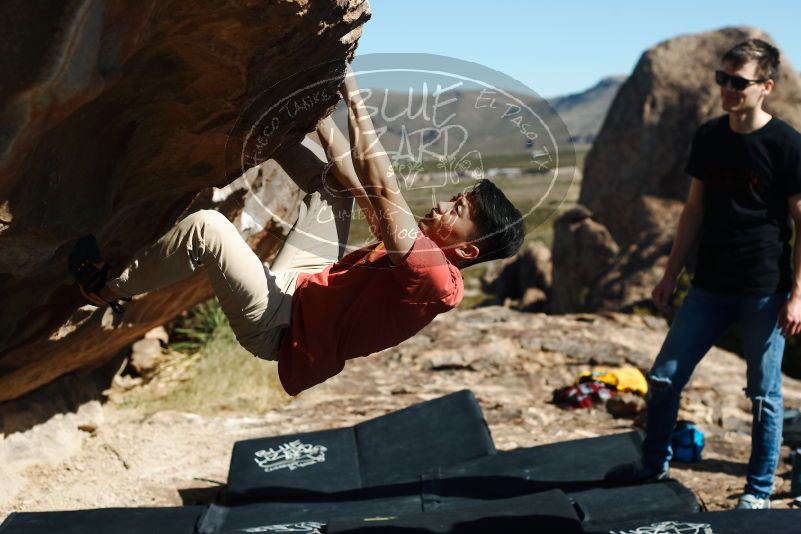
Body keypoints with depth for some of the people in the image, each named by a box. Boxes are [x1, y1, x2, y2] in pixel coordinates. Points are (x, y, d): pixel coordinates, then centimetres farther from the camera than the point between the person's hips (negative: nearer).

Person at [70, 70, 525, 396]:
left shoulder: (433, 275, -25)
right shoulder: (431, 254, 3)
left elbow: (382, 191, -31)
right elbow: (356, 186, 8)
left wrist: (354, 98, -25)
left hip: (278, 324, -8)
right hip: (300, 286, 8)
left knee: (206, 226, -23)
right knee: (334, 179, 6)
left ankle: (110, 287, -2)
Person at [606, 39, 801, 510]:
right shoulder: (708, 137, 5)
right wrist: (671, 275, 11)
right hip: (710, 286, 5)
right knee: (665, 377, 8)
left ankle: (760, 489, 23)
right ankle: (654, 464, 28)